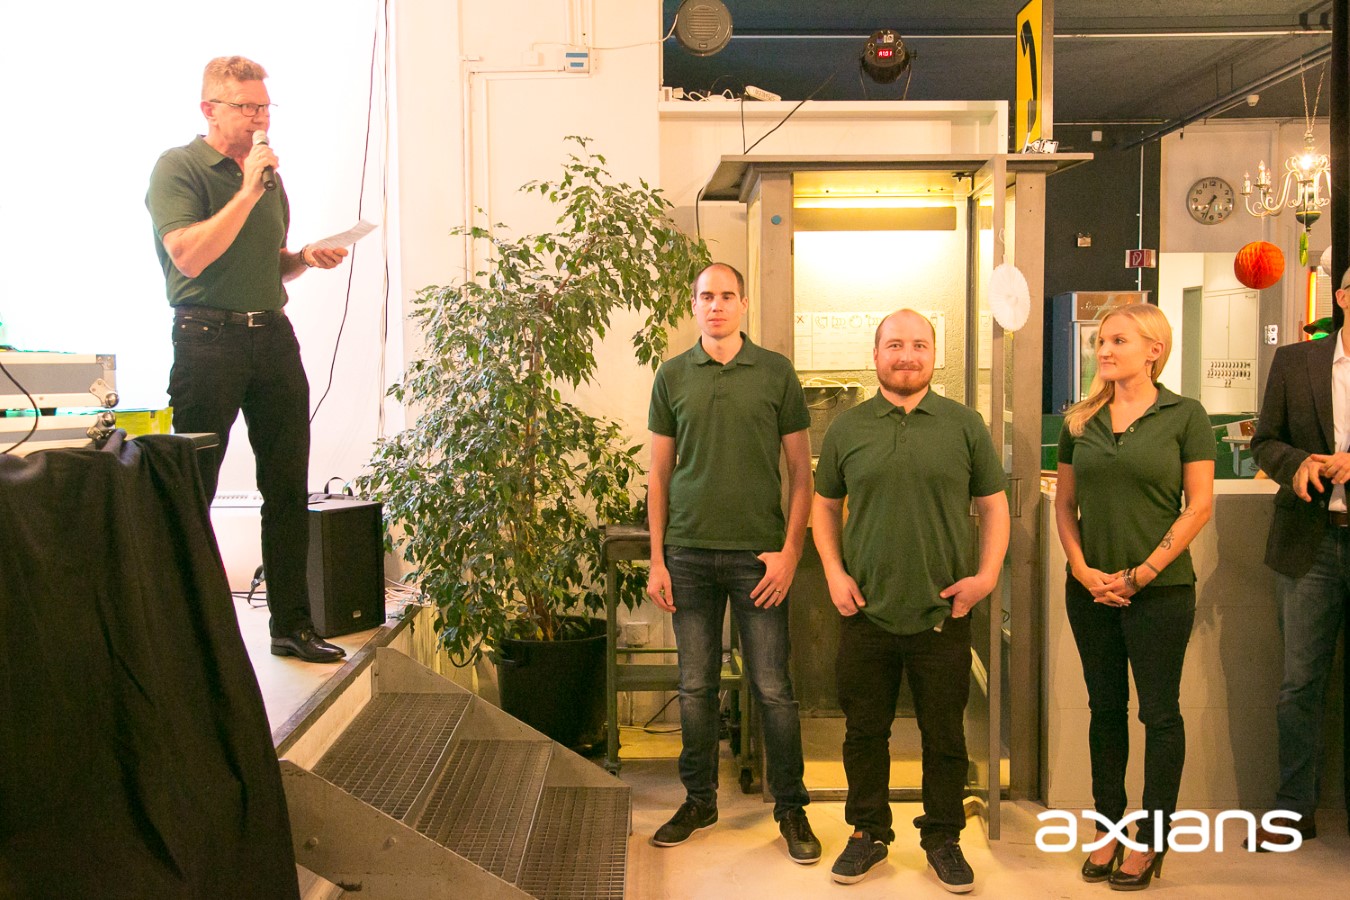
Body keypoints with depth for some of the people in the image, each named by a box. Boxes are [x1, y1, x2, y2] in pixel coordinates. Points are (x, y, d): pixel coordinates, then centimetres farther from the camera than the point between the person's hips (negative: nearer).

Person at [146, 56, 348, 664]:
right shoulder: (178, 167, -3)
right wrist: (247, 192, -15)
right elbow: (189, 255, -17)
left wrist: (305, 258, 6)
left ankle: (292, 624, 14)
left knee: (289, 487, 6)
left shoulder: (268, 172, 19)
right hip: (208, 338, -6)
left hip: (273, 336, 7)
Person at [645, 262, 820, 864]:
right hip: (689, 553, 2)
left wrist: (789, 552, -6)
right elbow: (659, 474, 9)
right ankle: (699, 800, 25)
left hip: (757, 555, -2)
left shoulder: (776, 373, 1)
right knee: (696, 687, 10)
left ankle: (790, 808, 17)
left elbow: (801, 472, 2)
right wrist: (656, 559, 4)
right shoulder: (672, 377, 6)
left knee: (773, 690, 3)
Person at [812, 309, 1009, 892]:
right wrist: (834, 572, 1)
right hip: (866, 610, 1)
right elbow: (825, 505, 12)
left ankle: (943, 838, 26)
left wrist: (987, 574, -5)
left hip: (942, 614, -1)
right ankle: (868, 832, 27)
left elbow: (993, 504, 7)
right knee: (864, 731, 11)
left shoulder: (964, 425, 3)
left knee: (945, 735, 9)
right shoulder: (847, 428, 5)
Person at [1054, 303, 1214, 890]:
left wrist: (1140, 575, -11)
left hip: (1159, 590, -4)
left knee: (1159, 712, 4)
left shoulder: (1185, 416, -4)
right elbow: (1064, 502, 9)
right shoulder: (1081, 420, 6)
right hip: (1090, 590, 4)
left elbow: (1199, 507, -7)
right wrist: (1082, 568, -5)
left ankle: (1153, 840, 16)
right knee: (1105, 708, 12)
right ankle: (1108, 828, 24)